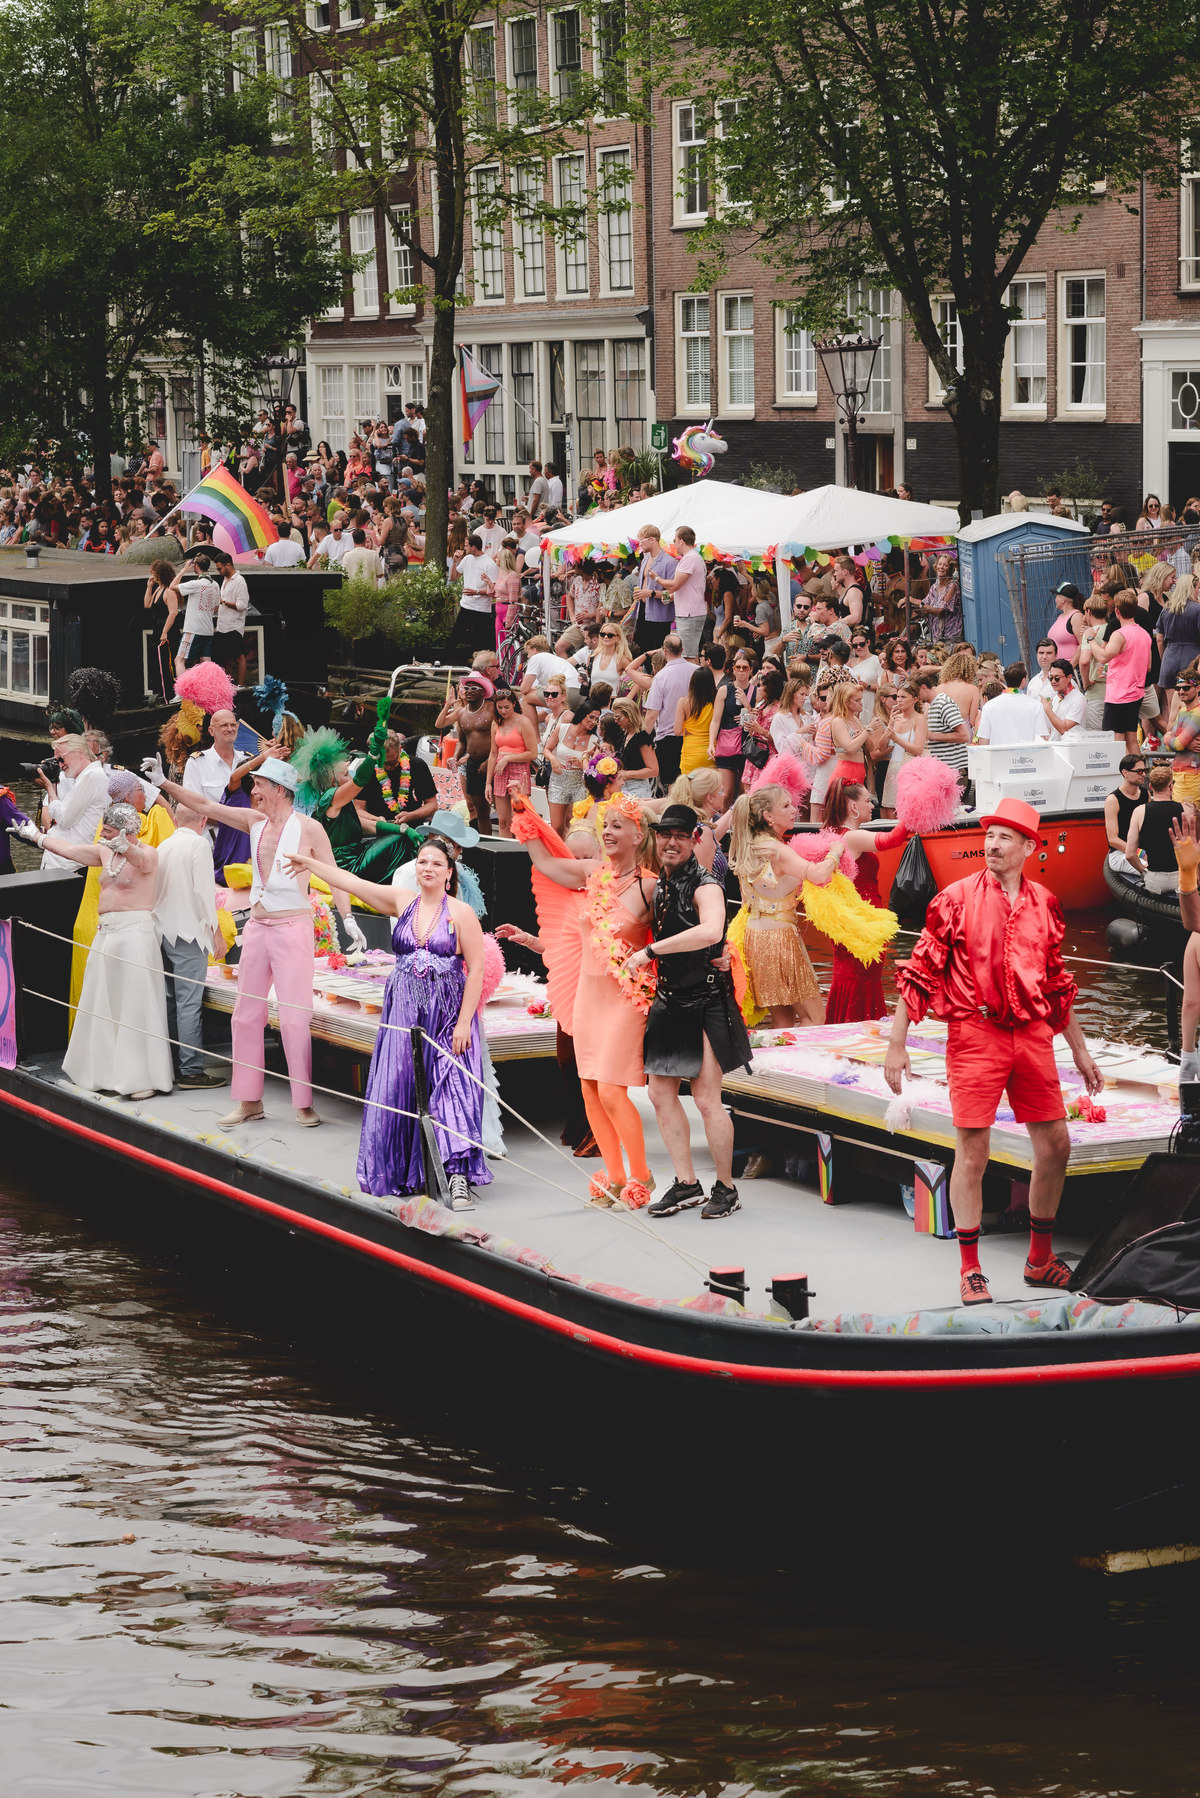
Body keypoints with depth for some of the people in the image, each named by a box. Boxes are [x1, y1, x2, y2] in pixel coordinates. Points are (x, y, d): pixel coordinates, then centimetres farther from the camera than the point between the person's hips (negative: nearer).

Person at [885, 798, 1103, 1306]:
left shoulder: (1044, 904, 9)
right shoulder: (956, 898, -3)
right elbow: (919, 973, -2)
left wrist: (1080, 1052, 21)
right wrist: (896, 1045, -6)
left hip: (1032, 1035, 5)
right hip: (975, 1035, -5)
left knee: (1055, 1146, 7)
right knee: (972, 1152, -3)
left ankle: (1040, 1258, 23)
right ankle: (970, 1269, 7)